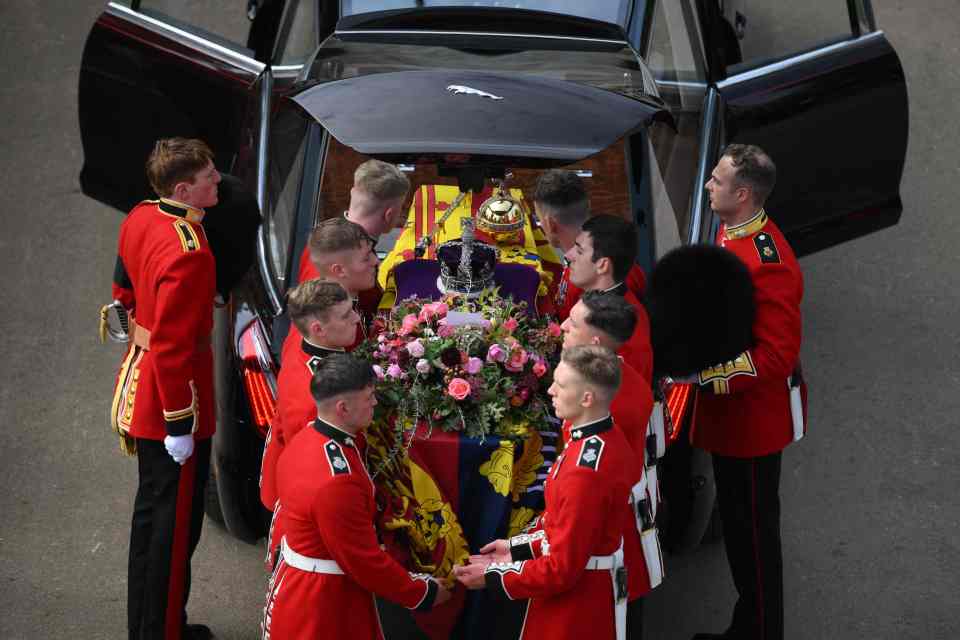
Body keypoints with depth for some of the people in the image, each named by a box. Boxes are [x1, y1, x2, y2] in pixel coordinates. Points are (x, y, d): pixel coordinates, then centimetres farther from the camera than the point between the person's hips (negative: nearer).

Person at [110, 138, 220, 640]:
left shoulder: (140, 218, 0)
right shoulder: (188, 254, -29)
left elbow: (124, 287, 16)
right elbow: (172, 348, -27)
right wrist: (180, 425, -21)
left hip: (140, 379, 10)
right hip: (172, 396, -10)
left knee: (152, 508, 21)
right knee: (176, 521, 3)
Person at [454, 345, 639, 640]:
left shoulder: (585, 473, -31)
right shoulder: (608, 439, -1)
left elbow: (562, 569, -26)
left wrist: (492, 575, -16)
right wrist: (519, 547, 9)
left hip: (575, 604, -9)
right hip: (594, 588, 9)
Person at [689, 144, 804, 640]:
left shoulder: (767, 264, -27)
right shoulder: (730, 233, 3)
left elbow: (777, 356, -26)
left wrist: (702, 373, -28)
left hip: (751, 421, -10)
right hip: (727, 415, 10)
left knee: (754, 533, 5)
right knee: (736, 524, 22)